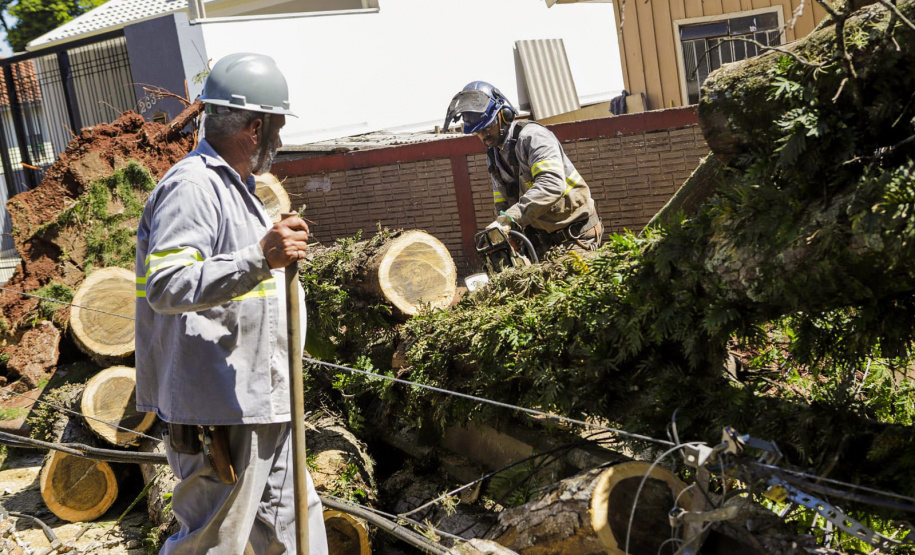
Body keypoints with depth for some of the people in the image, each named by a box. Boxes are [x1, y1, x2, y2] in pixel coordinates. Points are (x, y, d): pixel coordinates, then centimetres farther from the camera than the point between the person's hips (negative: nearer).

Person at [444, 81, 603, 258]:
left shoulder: (531, 135, -17)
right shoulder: (494, 156, 10)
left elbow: (551, 184, -33)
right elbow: (502, 203, 11)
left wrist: (510, 218, -40)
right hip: (540, 237, 8)